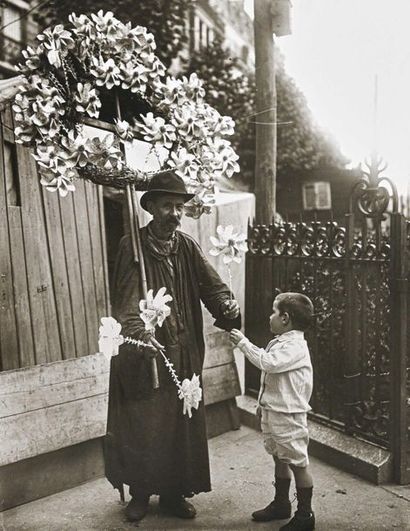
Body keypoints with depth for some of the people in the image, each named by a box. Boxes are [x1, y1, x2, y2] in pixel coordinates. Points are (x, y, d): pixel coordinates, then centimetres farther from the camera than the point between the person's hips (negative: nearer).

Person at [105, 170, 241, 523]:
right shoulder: (132, 246, -11)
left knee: (181, 422, 13)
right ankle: (140, 492, 30)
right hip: (142, 354, -4)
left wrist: (230, 315, -27)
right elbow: (126, 300, -21)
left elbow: (213, 286, -7)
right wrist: (140, 334, -38)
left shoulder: (187, 247, 2)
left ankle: (174, 492, 32)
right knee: (141, 425, 7)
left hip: (182, 354, 4)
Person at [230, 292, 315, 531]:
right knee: (280, 459, 21)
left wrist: (243, 342, -22)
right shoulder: (279, 342, 10)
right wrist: (264, 404, 18)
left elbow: (268, 362, -31)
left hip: (289, 415, -9)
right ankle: (281, 504, 36)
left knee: (298, 463, 3)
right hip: (272, 411, 9)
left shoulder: (295, 346, -20)